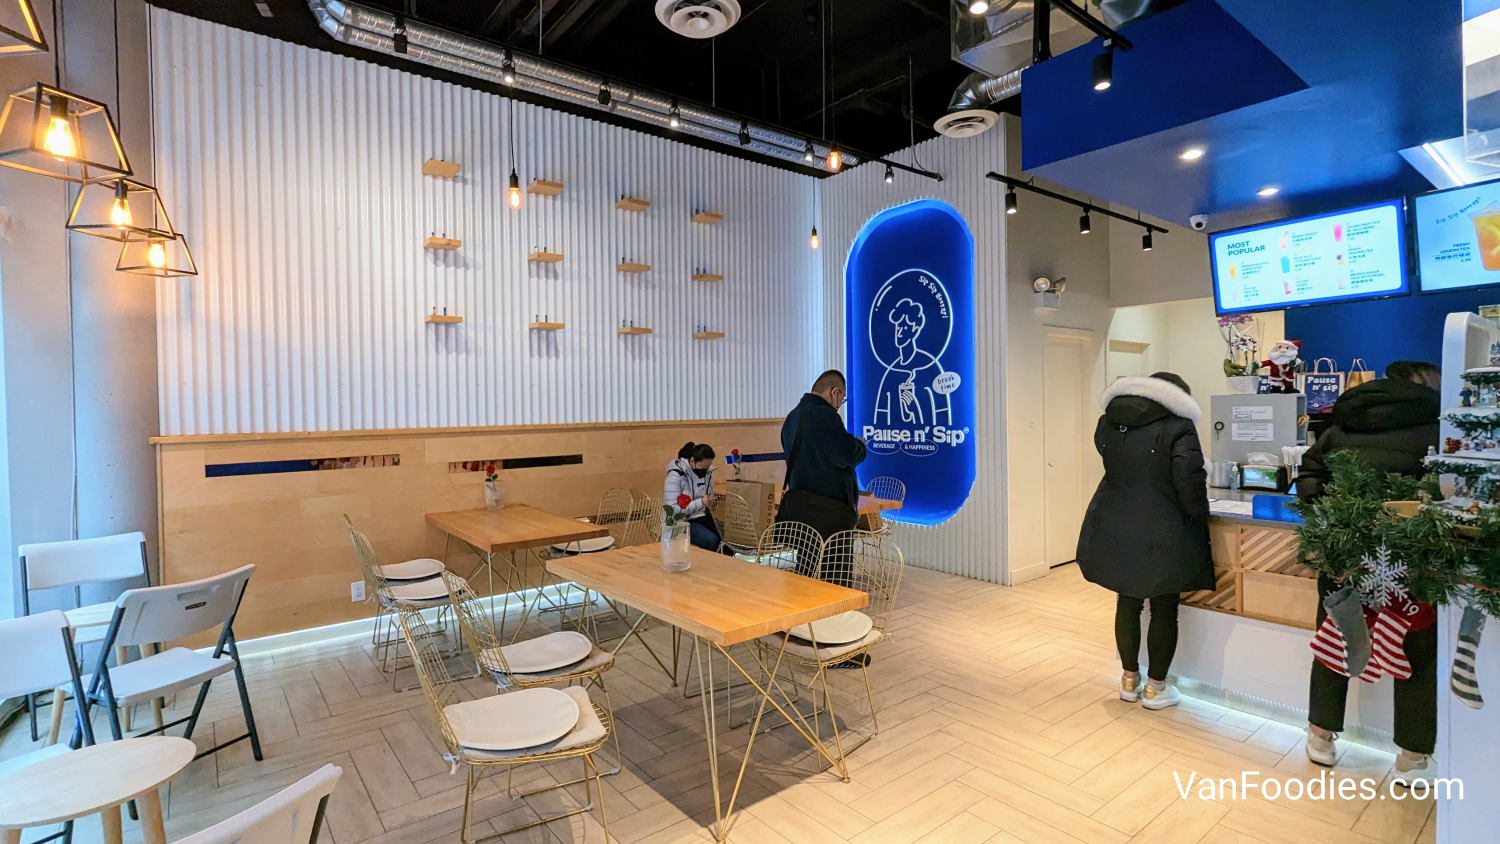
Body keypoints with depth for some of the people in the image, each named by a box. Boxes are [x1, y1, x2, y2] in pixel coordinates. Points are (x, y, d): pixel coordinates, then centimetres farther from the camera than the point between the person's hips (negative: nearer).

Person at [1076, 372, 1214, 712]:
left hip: (1113, 531, 5)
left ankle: (1130, 679, 30)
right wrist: (1201, 519, -3)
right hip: (1163, 537, -5)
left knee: (1127, 603, 18)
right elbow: (1189, 486, -16)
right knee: (1164, 611, 12)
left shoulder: (1108, 422, 5)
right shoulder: (1178, 428, -11)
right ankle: (1155, 688, 24)